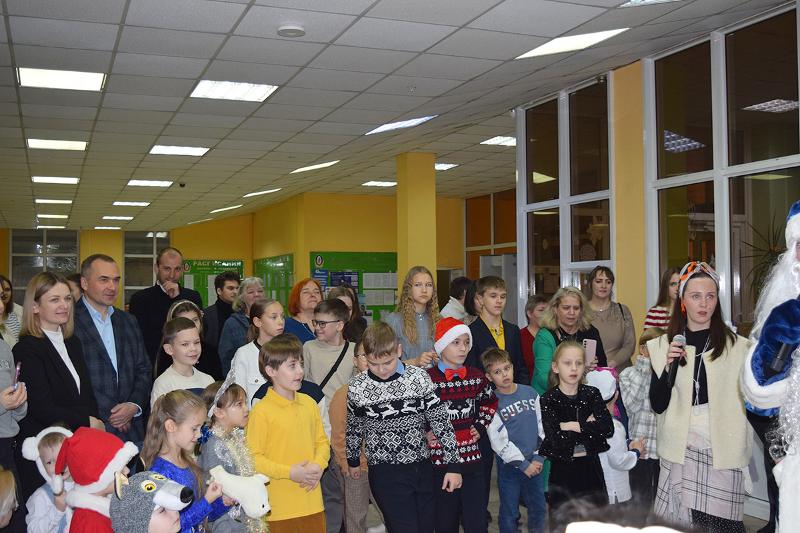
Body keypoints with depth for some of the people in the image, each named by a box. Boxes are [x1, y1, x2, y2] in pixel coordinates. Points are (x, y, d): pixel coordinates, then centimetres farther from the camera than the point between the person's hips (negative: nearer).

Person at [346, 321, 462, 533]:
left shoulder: (419, 378, -6)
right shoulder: (357, 388, -6)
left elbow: (441, 423, -2)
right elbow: (353, 429, 10)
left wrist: (453, 465, -2)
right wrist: (353, 461, 22)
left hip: (422, 467, 2)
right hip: (386, 474, -2)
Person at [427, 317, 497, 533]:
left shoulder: (477, 377, 5)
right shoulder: (427, 379, -9)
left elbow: (490, 402, 23)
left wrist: (480, 427, 12)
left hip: (472, 460, 3)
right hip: (439, 461, -3)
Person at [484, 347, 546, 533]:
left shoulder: (530, 392, 1)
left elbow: (542, 426, 4)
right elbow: (498, 441, -13)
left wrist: (539, 457, -4)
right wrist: (523, 464, -13)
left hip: (535, 463, 3)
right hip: (510, 465, -3)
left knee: (538, 508, 15)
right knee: (510, 513, 7)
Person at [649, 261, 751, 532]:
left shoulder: (737, 345, -1)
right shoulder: (664, 345, 4)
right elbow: (658, 406, 1)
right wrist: (670, 366, -11)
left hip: (722, 451, -1)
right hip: (679, 451, 2)